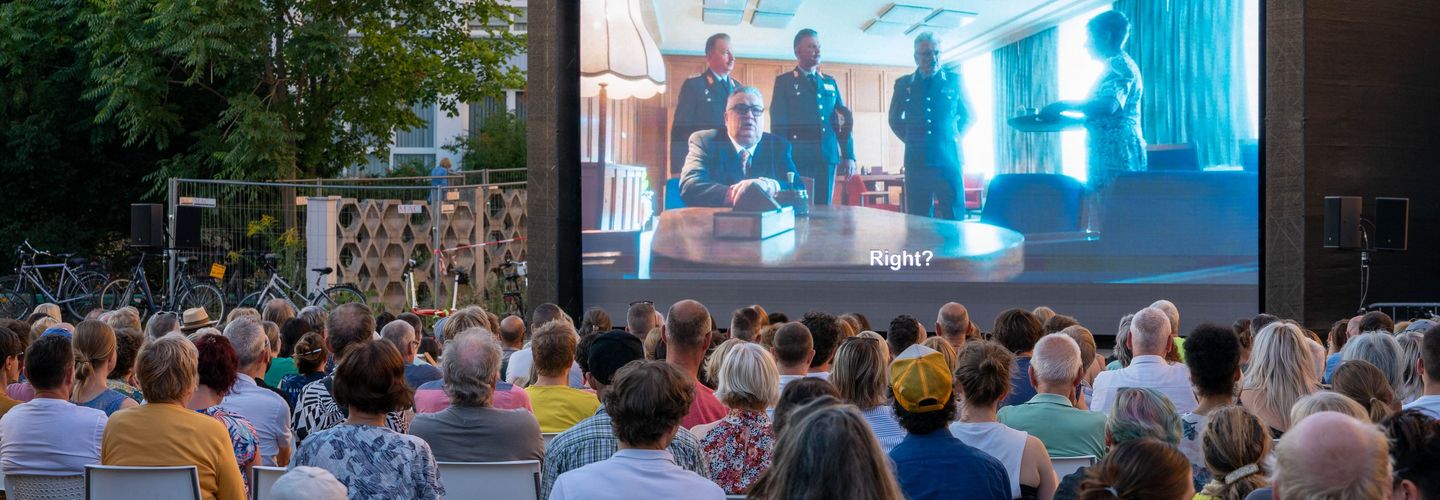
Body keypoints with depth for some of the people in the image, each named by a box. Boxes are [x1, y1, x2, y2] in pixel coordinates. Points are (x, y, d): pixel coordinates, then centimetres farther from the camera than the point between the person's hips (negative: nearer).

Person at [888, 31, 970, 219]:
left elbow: (968, 115, 18)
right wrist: (911, 140, 11)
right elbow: (895, 120, 21)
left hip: (949, 159, -1)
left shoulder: (954, 80, 6)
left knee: (954, 218, -4)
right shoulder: (904, 84, 8)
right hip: (916, 161, 1)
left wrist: (955, 137, 7)